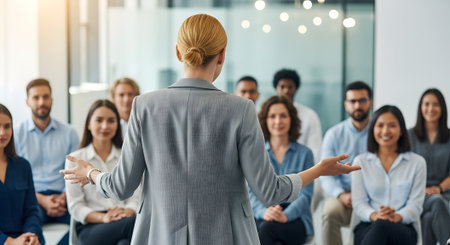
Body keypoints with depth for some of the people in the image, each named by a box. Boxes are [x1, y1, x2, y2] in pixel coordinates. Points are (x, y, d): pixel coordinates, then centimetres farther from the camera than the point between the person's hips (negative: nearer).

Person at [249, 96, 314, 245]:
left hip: (295, 220, -1)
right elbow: (251, 191, 4)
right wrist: (264, 212, -19)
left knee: (267, 227, -35)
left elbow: (306, 195, 0)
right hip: (261, 219, 1)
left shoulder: (305, 154, 10)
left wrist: (285, 215, -20)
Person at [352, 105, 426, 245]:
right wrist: (374, 215, -17)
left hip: (403, 229, -1)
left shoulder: (417, 162, 13)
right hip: (367, 228, 1)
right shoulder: (361, 162, 16)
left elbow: (415, 205, 5)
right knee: (379, 223, -41)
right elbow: (359, 203, 7)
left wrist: (396, 217, -18)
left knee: (381, 226, -41)